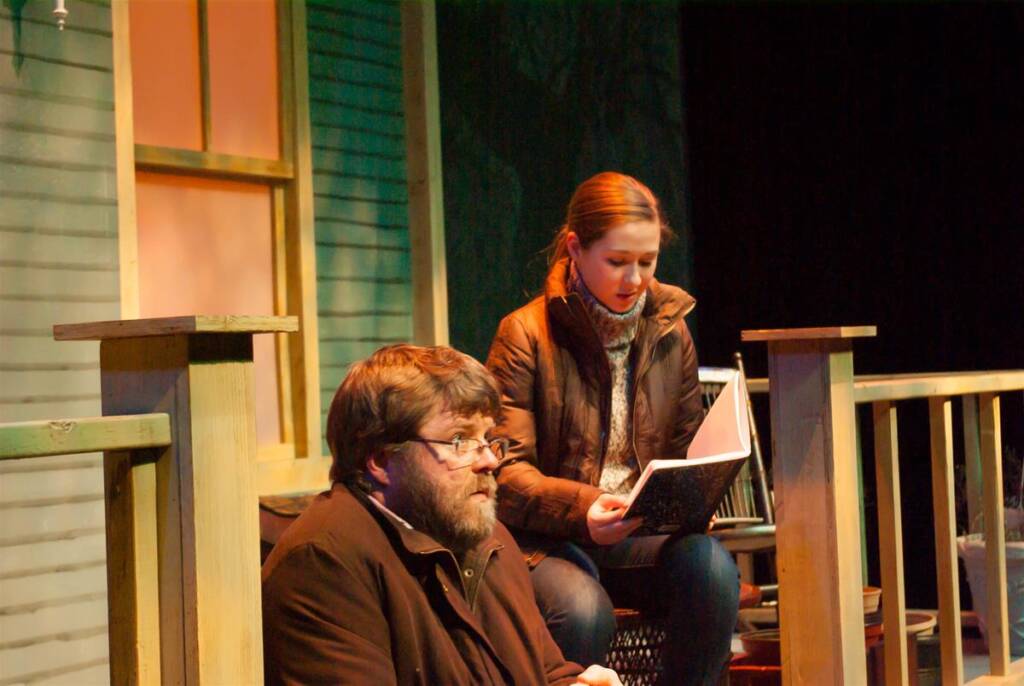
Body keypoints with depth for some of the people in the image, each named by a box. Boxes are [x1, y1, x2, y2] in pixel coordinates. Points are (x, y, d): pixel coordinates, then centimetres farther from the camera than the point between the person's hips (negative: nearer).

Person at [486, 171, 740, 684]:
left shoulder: (669, 329, 11)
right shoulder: (525, 334, -4)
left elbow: (687, 446, 16)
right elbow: (505, 470, -10)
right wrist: (581, 507, -27)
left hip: (643, 531, 4)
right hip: (548, 538, -4)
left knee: (711, 566, -28)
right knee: (583, 612, -36)